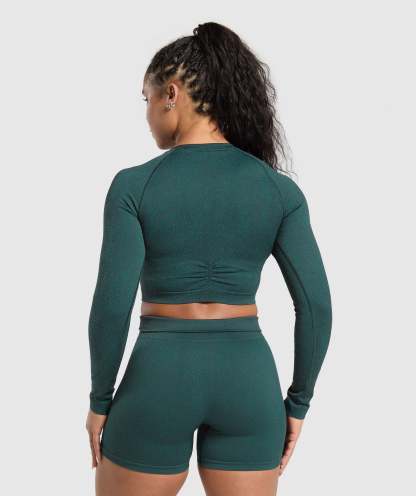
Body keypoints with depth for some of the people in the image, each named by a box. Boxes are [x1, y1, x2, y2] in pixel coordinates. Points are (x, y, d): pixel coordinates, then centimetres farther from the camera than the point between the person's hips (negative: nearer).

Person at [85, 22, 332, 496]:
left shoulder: (133, 185, -10)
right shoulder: (279, 188, -3)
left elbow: (111, 306, -14)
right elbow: (316, 304, -5)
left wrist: (99, 399, 1)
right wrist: (298, 402, 6)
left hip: (159, 379, -2)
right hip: (246, 380, 2)